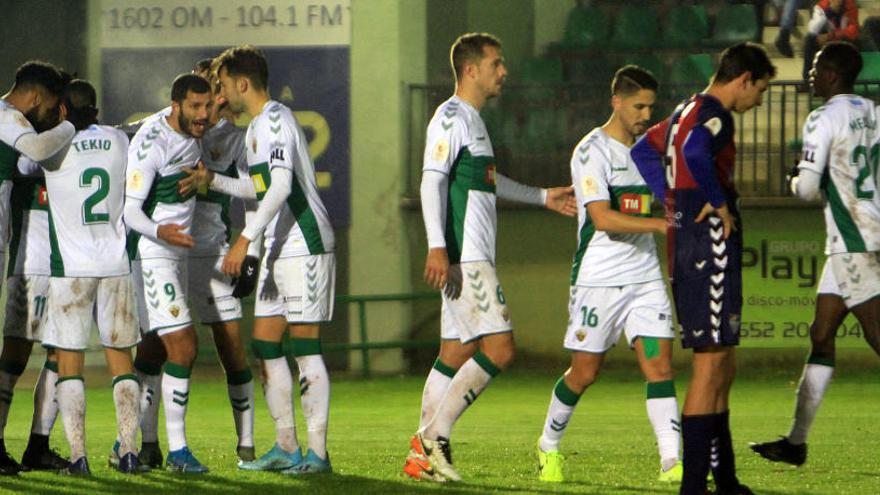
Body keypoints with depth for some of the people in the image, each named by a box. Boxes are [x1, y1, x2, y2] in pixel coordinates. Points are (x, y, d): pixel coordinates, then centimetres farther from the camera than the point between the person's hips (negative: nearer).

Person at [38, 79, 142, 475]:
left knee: (69, 362, 1)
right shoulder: (118, 141, 5)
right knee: (121, 358, 9)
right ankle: (129, 450, 2)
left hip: (70, 266, -3)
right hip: (116, 263, 3)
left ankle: (77, 454, -7)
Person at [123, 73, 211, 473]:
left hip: (176, 251, 9)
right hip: (150, 256, -9)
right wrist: (159, 231, -38)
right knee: (182, 346, -14)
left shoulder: (189, 133, 5)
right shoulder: (150, 143, -21)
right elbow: (128, 208, -23)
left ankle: (143, 441, 20)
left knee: (155, 347, 13)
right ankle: (176, 450, -11)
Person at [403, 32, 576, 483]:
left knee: (457, 353, 8)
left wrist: (542, 197, 43)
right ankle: (433, 439, -11)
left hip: (474, 256, 10)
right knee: (499, 348, -14)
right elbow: (432, 180, -19)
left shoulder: (472, 120, 21)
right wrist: (437, 246, -28)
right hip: (464, 256, -10)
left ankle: (424, 454, 8)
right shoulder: (450, 117, -10)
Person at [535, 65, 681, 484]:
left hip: (645, 277, 5)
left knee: (659, 365, -8)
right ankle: (549, 446, 27)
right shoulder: (592, 151, -11)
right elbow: (603, 219, -21)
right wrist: (661, 224, -28)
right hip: (598, 278, -5)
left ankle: (672, 461, -14)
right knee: (584, 373, 4)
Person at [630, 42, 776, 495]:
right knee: (712, 363, -9)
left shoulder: (686, 112, 17)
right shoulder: (714, 116, -12)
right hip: (709, 249, -10)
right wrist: (719, 203, -20)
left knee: (722, 366, 15)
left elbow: (643, 152, 29)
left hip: (684, 247, 10)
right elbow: (695, 154, -33)